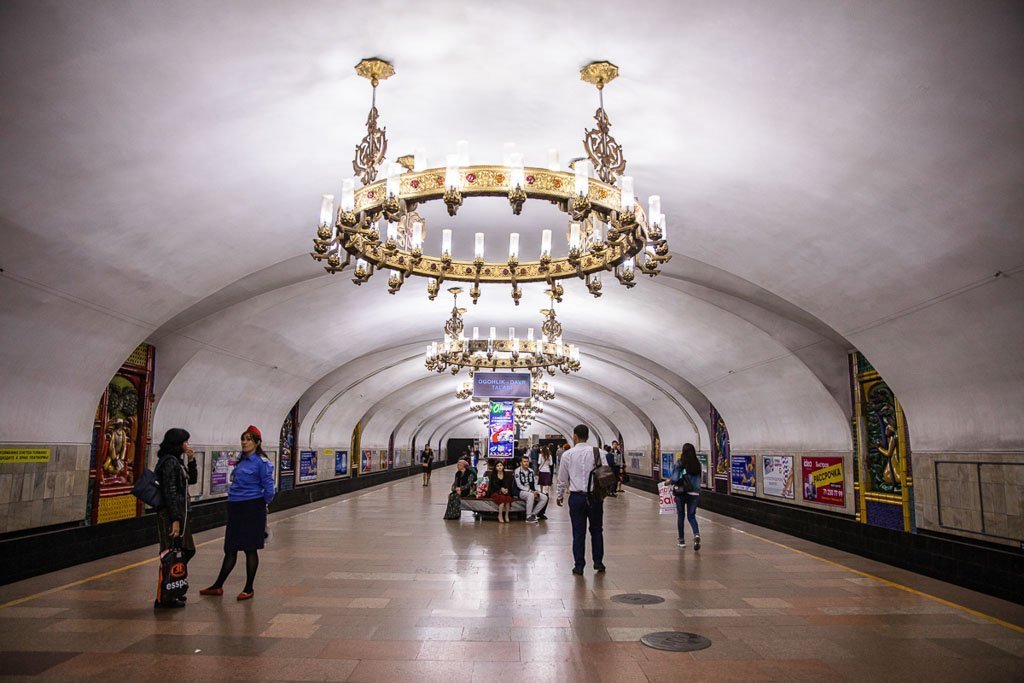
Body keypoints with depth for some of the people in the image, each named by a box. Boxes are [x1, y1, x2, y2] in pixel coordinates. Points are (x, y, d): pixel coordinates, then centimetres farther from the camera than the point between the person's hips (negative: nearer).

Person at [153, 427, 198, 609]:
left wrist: (191, 460, 7)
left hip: (180, 513, 10)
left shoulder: (176, 461, 14)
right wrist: (175, 519, -22)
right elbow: (170, 492, -20)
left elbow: (192, 479, 22)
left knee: (187, 551, 17)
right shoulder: (169, 462, -16)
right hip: (171, 514, -10)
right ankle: (164, 599, 7)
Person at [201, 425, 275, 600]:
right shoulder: (241, 461, 11)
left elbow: (269, 488, -14)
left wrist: (262, 502, 0)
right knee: (230, 549, 13)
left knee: (250, 549, 3)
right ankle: (218, 586, 22)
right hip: (235, 508, 7)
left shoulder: (260, 462, -11)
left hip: (252, 509, -7)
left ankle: (248, 589, 13)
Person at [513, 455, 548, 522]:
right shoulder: (517, 471, -10)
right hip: (520, 492, -7)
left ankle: (533, 514, -3)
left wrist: (536, 491, -3)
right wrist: (530, 491, -18)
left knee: (544, 498, -10)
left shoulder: (531, 471, 12)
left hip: (531, 491, 7)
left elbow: (534, 482, 17)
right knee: (530, 495, -38)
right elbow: (519, 485, -15)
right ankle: (528, 517, -28)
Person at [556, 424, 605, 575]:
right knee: (596, 530, 16)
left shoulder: (567, 455, -3)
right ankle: (598, 562, 20)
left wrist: (560, 496, 18)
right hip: (595, 496, 1)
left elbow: (562, 479, 4)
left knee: (578, 533, 7)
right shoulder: (597, 452, -4)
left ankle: (579, 566, 11)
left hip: (576, 497, 0)